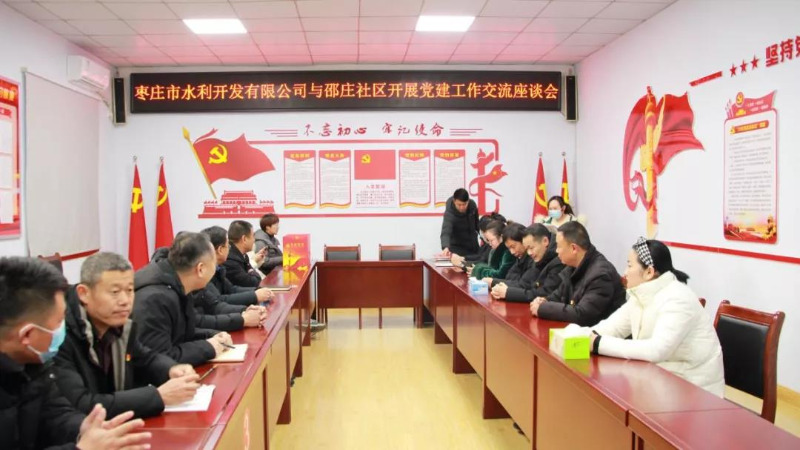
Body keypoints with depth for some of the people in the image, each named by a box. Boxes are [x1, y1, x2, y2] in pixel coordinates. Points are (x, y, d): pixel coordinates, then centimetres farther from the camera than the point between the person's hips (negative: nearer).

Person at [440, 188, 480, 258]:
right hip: (457, 247, -5)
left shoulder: (472, 204, -15)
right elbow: (446, 232, -47)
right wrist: (445, 247, -65)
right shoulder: (449, 213, -31)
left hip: (473, 245, 5)